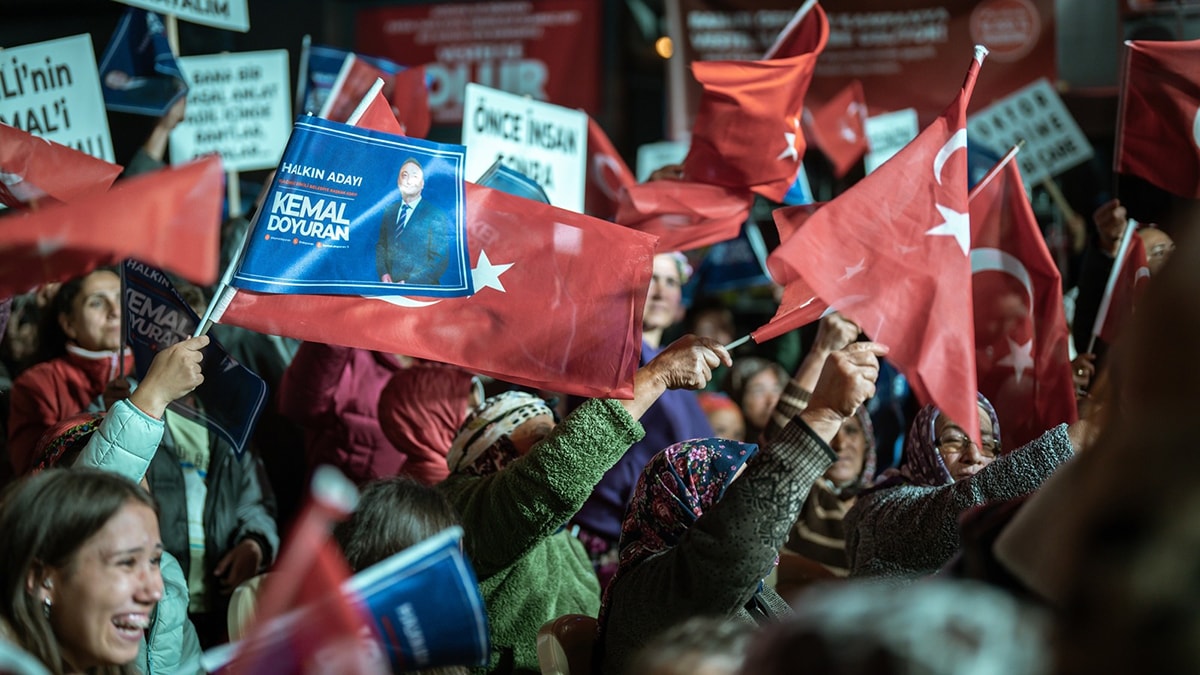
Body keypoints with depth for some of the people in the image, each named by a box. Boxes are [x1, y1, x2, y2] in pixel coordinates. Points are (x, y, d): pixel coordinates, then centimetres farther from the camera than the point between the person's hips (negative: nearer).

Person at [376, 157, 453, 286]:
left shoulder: (436, 215, -10)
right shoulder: (389, 211, 7)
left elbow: (439, 260, -13)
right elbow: (381, 245, 13)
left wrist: (408, 283, -18)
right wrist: (383, 273, -5)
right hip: (389, 288, 4)